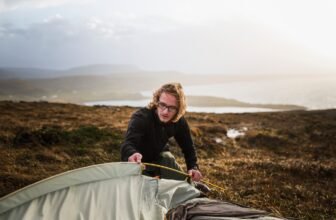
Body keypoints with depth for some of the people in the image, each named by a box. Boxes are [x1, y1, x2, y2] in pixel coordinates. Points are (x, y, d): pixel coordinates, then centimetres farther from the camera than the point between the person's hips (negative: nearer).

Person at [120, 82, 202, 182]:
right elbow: (127, 144, -52)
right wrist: (132, 153, -77)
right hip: (138, 162, -3)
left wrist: (193, 168, -23)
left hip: (159, 157, 3)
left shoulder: (180, 122, -20)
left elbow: (188, 148, -5)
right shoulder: (140, 117, -35)